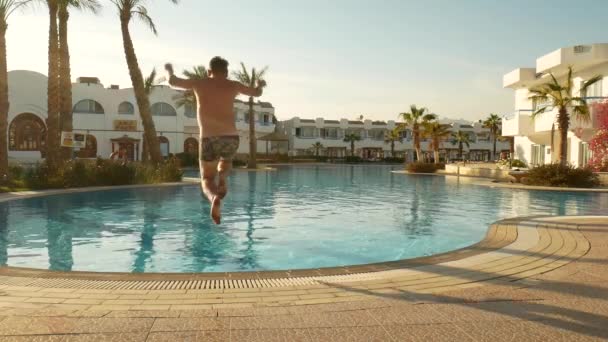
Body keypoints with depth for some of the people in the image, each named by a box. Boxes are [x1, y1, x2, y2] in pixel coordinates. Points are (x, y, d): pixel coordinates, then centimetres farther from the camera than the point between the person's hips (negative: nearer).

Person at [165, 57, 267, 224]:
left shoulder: (199, 84, 9)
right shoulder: (233, 86, 9)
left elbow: (173, 82, 22)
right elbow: (256, 93, 25)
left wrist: (169, 70, 44)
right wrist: (260, 85, 48)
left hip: (208, 139, -1)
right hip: (230, 138, 1)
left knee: (207, 179, 12)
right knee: (226, 162, 33)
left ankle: (214, 198, -25)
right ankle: (222, 177, -4)